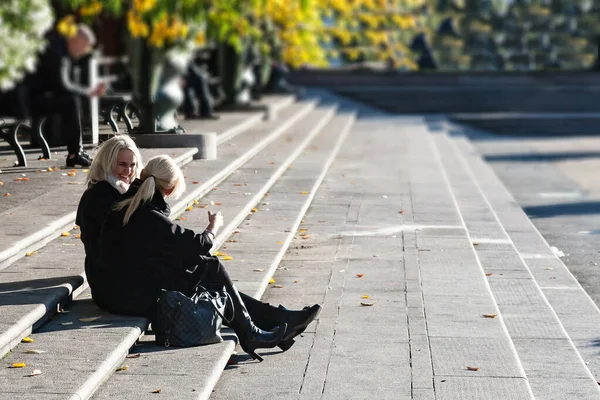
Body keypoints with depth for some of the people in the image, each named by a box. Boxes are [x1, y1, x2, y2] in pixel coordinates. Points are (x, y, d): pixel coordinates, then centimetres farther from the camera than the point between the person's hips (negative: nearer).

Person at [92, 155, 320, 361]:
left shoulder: (121, 206, 4)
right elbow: (196, 246, -14)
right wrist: (214, 226, 4)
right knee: (211, 269, -1)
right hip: (134, 299, -9)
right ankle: (249, 334, 11)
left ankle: (278, 319, 13)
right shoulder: (149, 218, -23)